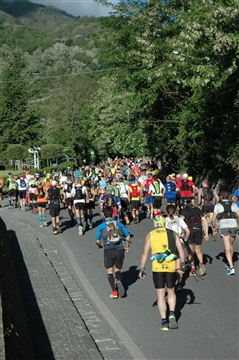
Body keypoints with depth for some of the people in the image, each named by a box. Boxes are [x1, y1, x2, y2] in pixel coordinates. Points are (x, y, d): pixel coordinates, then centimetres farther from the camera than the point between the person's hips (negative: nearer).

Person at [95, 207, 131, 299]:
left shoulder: (101, 226, 3)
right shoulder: (119, 224, 9)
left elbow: (98, 241, 3)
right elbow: (128, 236, 10)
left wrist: (99, 246, 26)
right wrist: (127, 246, 25)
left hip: (108, 250, -2)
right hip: (120, 250, 2)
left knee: (109, 271, 11)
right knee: (117, 269, 17)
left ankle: (114, 291, 1)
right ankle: (119, 281, -15)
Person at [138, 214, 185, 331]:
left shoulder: (150, 235, 9)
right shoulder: (173, 234, 11)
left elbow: (145, 253, 4)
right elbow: (181, 251, 3)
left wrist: (141, 269, 10)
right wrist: (182, 266, 13)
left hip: (157, 267, -1)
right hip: (171, 267, 1)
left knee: (160, 296, 8)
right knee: (171, 292, 21)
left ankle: (164, 321, 4)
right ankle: (172, 314, 2)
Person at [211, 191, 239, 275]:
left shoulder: (218, 205, 8)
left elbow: (213, 220, 8)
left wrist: (214, 228, 24)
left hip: (224, 227, -3)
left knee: (227, 249, -4)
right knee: (230, 245, 27)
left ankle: (231, 268, -18)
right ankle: (229, 263, 38)